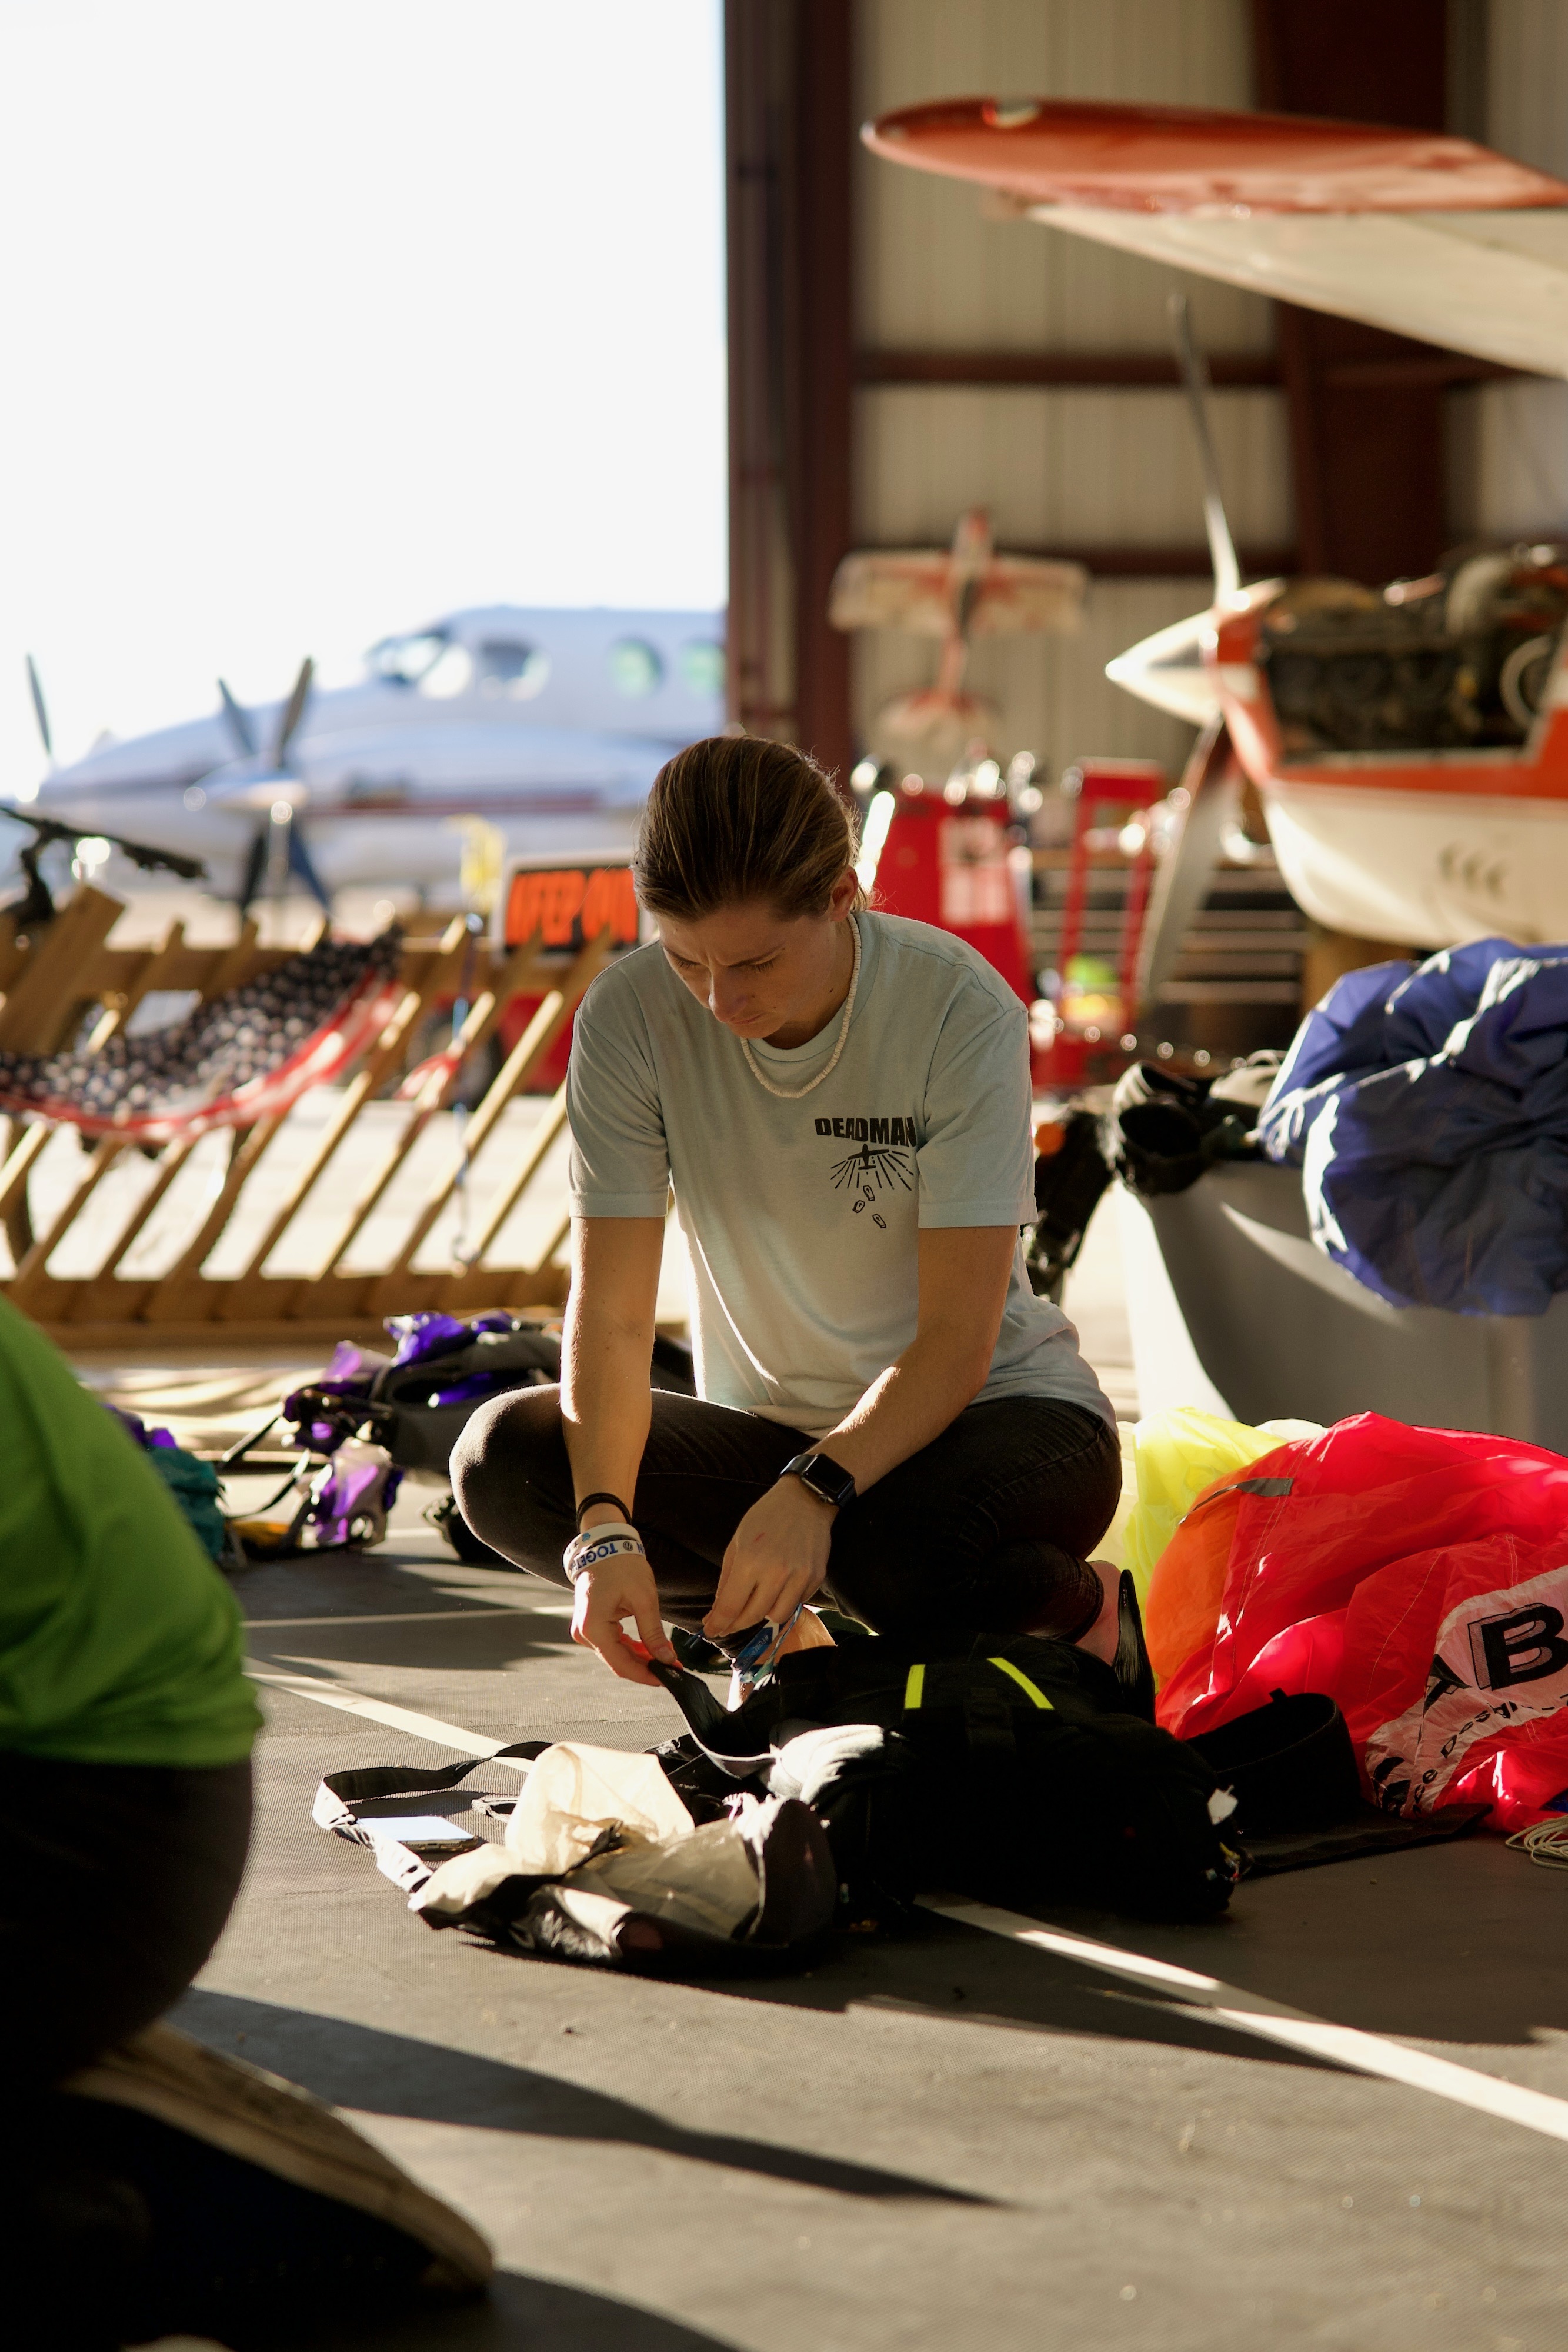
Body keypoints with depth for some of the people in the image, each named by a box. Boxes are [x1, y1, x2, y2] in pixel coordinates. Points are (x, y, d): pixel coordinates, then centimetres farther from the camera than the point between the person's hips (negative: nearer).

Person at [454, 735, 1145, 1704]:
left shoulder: (959, 1011, -21)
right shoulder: (629, 1018, -14)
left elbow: (957, 1343, -22)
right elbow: (611, 1311, -16)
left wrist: (813, 1491, -40)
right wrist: (606, 1526, -34)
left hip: (999, 1412, -3)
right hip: (771, 1430, 3)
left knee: (904, 1558, -38)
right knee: (505, 1460, -25)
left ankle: (1084, 1610, -3)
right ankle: (776, 1627, -2)